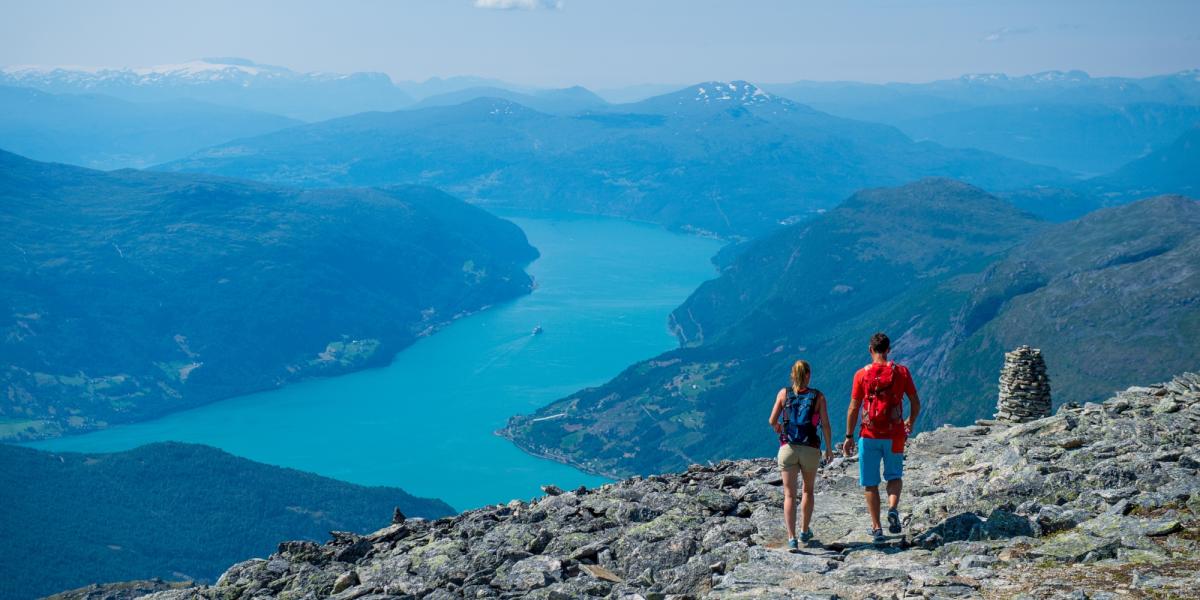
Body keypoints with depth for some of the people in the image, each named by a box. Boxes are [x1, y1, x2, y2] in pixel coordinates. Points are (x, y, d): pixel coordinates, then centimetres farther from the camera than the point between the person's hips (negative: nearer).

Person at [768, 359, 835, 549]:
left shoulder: (784, 393, 1)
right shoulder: (818, 396, -1)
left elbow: (772, 421, -2)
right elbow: (825, 424, -5)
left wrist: (778, 428, 20)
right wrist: (829, 448, 5)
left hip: (788, 448, 0)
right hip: (811, 449, 0)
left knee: (789, 494, 2)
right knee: (808, 490, 22)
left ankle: (792, 538, -10)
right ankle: (804, 532, 31)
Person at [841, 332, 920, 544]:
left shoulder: (862, 374, -4)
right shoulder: (901, 372, 0)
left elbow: (853, 408, -4)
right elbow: (916, 403, 5)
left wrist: (849, 436, 5)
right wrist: (911, 422, 24)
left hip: (869, 435, -1)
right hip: (895, 435, 1)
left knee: (870, 483, 9)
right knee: (894, 476, 19)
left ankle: (876, 527, 8)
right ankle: (893, 509, -8)